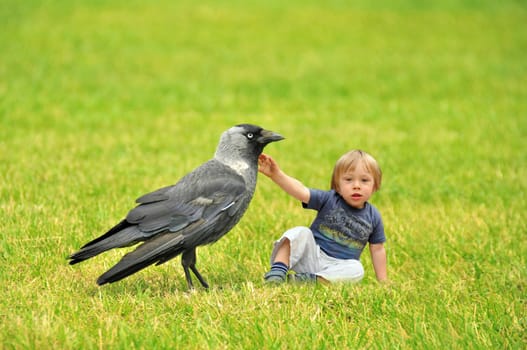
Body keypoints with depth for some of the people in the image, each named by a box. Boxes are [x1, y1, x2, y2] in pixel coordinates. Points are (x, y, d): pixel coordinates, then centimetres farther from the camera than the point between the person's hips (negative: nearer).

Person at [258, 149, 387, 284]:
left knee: (357, 269, -30)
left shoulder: (373, 217, 2)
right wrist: (276, 174, -36)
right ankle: (278, 269, -31)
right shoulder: (329, 200, -5)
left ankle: (307, 280, -34)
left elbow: (377, 249, 12)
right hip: (312, 255, -1)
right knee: (300, 233, -23)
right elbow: (301, 191, -20)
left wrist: (383, 281, 10)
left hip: (336, 267, 1)